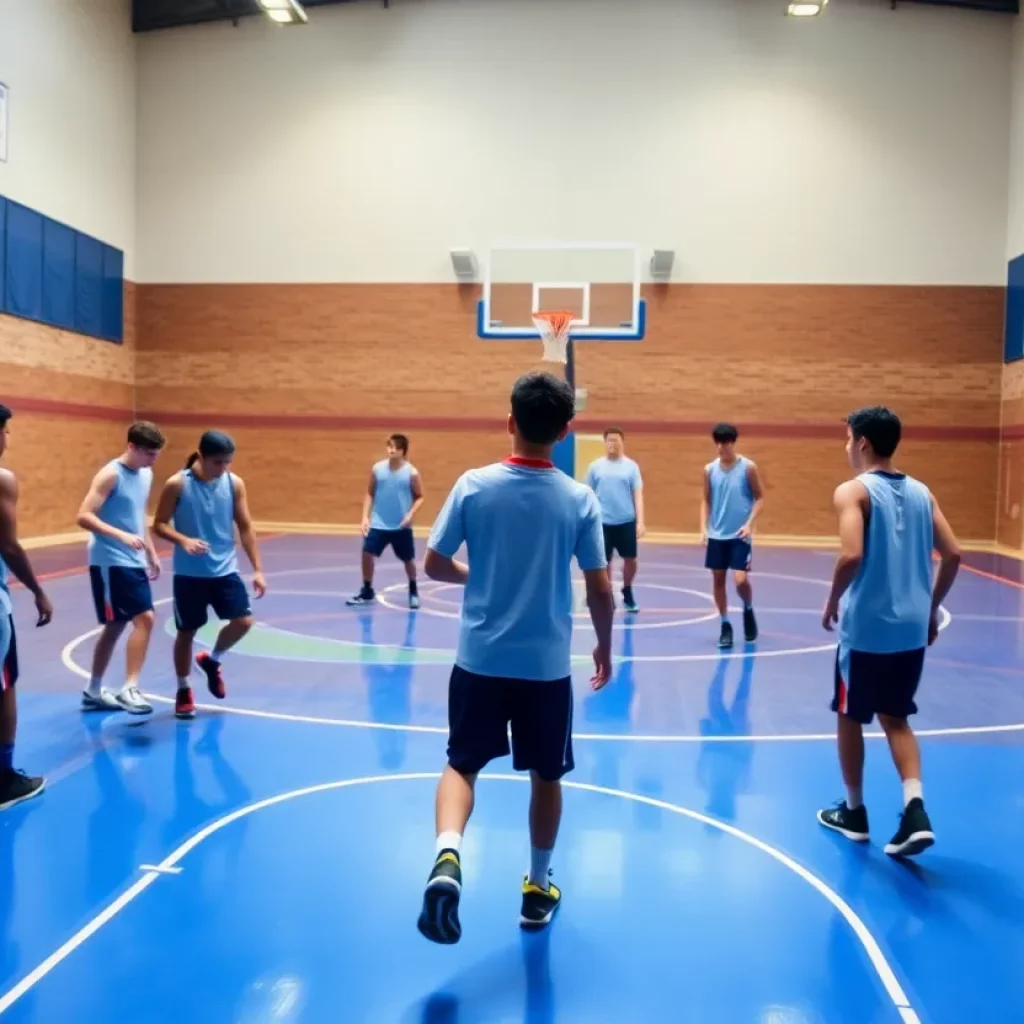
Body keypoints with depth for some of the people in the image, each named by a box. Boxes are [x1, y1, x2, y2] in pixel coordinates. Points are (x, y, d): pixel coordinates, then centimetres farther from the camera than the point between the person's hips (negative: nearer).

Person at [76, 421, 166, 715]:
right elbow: (84, 516, -21)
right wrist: (121, 536, -32)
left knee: (116, 625, 15)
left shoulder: (146, 475, 11)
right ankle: (129, 689, -11)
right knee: (145, 618, -17)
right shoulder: (110, 475, -14)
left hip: (133, 562, 9)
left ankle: (94, 692, 28)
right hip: (111, 562, -9)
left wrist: (151, 554, 19)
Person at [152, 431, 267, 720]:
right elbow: (159, 525, -6)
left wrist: (257, 569, -3)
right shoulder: (177, 484, -10)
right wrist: (184, 540, -27)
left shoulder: (234, 483, -2)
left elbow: (245, 527, 2)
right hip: (189, 573, -3)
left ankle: (212, 661, 24)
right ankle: (183, 691, 26)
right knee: (187, 631, 6)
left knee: (243, 621, -6)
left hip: (225, 569, 3)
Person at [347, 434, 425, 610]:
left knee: (408, 559, 8)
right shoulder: (377, 468, -3)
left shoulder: (412, 473, -9)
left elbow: (420, 497, -1)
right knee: (367, 553, -5)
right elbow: (370, 494, 5)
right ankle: (367, 592, 14)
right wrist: (365, 517, -3)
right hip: (378, 524, 2)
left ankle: (413, 592, 32)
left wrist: (410, 515, -15)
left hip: (401, 526, -1)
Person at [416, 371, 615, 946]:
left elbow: (435, 564, -2)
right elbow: (600, 591, -5)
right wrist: (605, 648, 11)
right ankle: (538, 888, 30)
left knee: (463, 765, 14)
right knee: (546, 776, 17)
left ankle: (448, 857, -11)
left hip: (480, 658, 0)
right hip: (547, 665, 0)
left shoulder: (474, 485, -7)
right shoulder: (580, 500, -8)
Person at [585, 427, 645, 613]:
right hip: (603, 522, 0)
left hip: (626, 522, 0)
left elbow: (638, 495, -1)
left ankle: (627, 593, 30)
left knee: (630, 559, 7)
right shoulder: (595, 466, 4)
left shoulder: (631, 466, 2)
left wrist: (640, 522, -10)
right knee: (605, 561, 3)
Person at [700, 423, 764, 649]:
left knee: (741, 580, -11)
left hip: (740, 535, -4)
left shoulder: (748, 467, -7)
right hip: (717, 535, 4)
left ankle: (748, 610, 20)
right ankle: (725, 625, 20)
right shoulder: (710, 469, 3)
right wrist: (704, 527, -2)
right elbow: (706, 500, 9)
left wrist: (749, 524, -15)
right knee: (718, 580, 7)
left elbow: (760, 497, -3)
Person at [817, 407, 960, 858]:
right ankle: (915, 809, 3)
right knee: (895, 717, 19)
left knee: (850, 717, 13)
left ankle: (854, 813, 25)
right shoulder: (921, 492, 8)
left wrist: (832, 603, -8)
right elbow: (953, 555, 6)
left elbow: (852, 556, -24)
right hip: (912, 628, 6)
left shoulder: (853, 491, -11)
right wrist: (932, 609, 16)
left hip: (865, 627, -5)